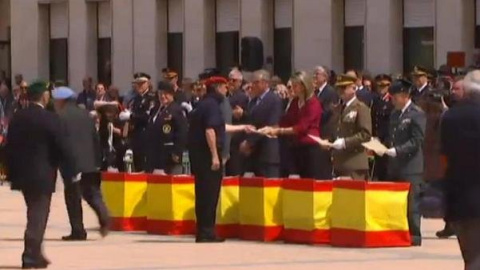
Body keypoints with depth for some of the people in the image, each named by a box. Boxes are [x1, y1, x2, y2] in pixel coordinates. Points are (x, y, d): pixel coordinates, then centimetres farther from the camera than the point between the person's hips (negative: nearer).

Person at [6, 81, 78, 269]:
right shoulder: (50, 119, -13)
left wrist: (11, 172, 11)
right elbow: (62, 147, -12)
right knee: (39, 214, 0)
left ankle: (35, 254, 21)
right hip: (43, 174, -6)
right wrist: (73, 170, -3)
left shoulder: (17, 118, 3)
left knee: (34, 213, 17)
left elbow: (9, 147, 5)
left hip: (22, 173, 6)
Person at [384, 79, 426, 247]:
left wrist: (395, 150, -22)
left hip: (411, 167, -8)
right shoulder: (395, 114, 17)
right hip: (395, 167, 8)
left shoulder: (417, 114, -8)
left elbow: (416, 141, -14)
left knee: (411, 203, -6)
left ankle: (414, 235, -2)